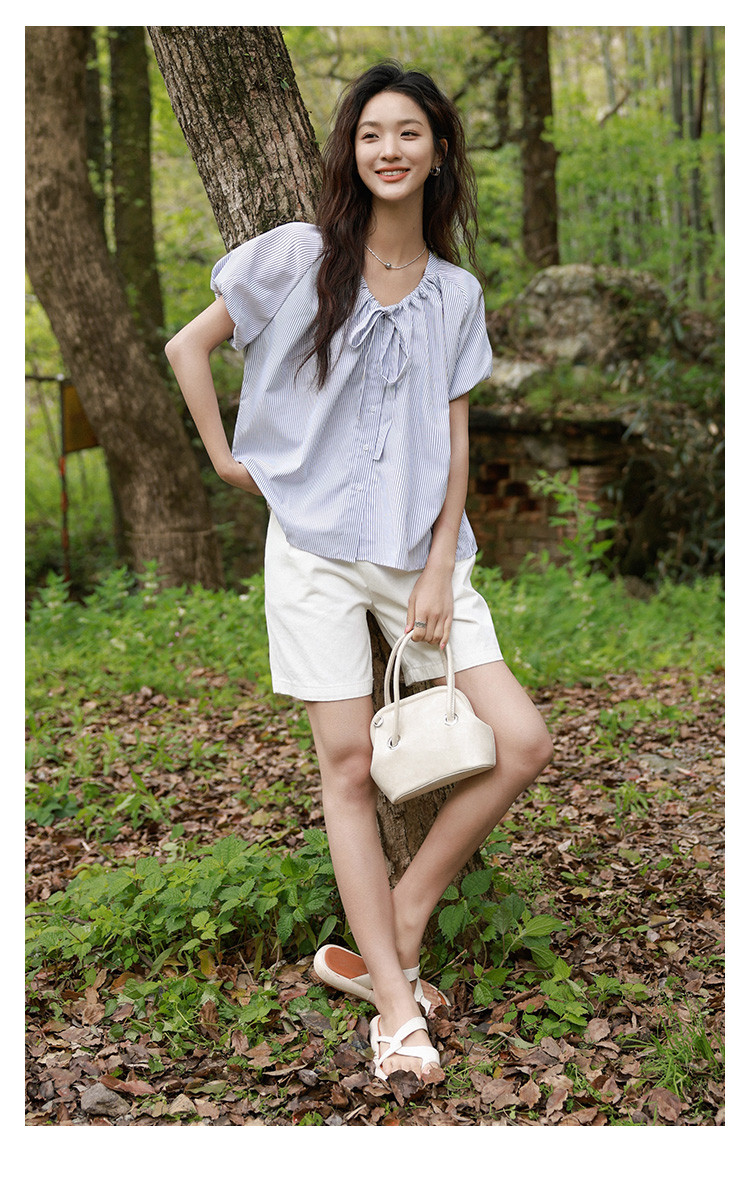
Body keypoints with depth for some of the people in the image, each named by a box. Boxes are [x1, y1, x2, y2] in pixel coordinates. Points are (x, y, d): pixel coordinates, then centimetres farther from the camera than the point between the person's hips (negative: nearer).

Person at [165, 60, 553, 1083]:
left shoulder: (457, 294, 9)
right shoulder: (298, 256, 0)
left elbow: (455, 439, 6)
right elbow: (188, 346, 7)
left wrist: (441, 567, -3)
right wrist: (225, 458, 3)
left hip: (422, 551, 3)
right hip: (317, 545, -3)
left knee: (522, 743, -8)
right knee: (349, 764, -3)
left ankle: (392, 933, 8)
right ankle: (397, 1006, 4)